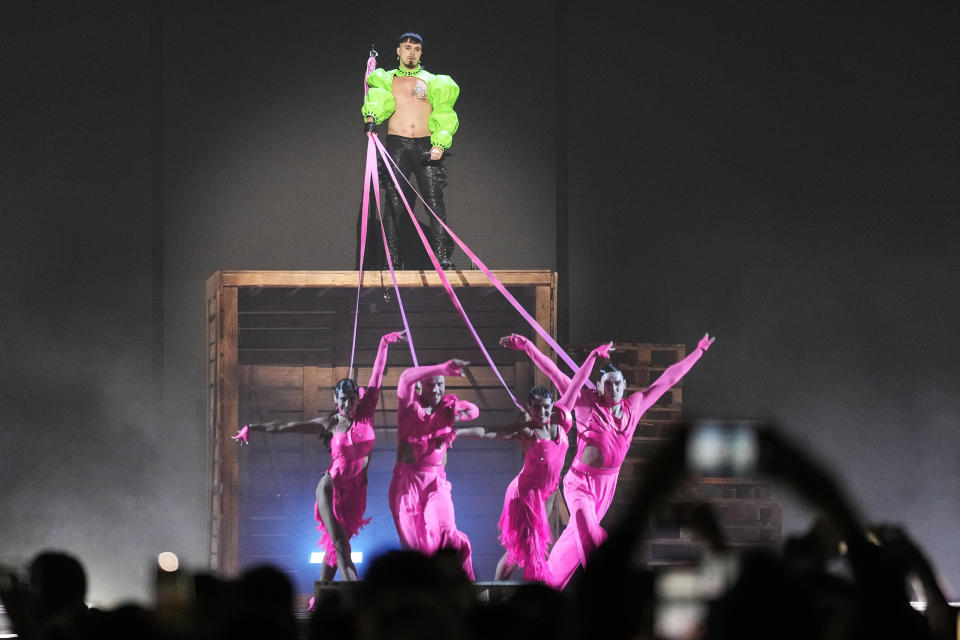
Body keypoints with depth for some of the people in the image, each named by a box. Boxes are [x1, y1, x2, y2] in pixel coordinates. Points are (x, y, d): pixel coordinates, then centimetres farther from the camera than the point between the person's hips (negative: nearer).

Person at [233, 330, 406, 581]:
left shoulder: (366, 414, 2)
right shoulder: (329, 424, -1)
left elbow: (377, 377, 4)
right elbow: (286, 427, 4)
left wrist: (384, 344, 6)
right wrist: (252, 428, 6)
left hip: (355, 492, 3)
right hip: (331, 488, -3)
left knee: (334, 547, 7)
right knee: (341, 547, -12)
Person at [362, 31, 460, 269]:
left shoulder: (432, 82, 16)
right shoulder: (387, 79, 15)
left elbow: (443, 115, 7)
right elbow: (378, 98, -6)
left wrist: (440, 144, -9)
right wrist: (371, 116, -28)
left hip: (426, 145, 0)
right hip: (397, 145, 0)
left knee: (434, 200, -11)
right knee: (394, 201, -10)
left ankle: (442, 256, -14)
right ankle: (392, 257, -8)